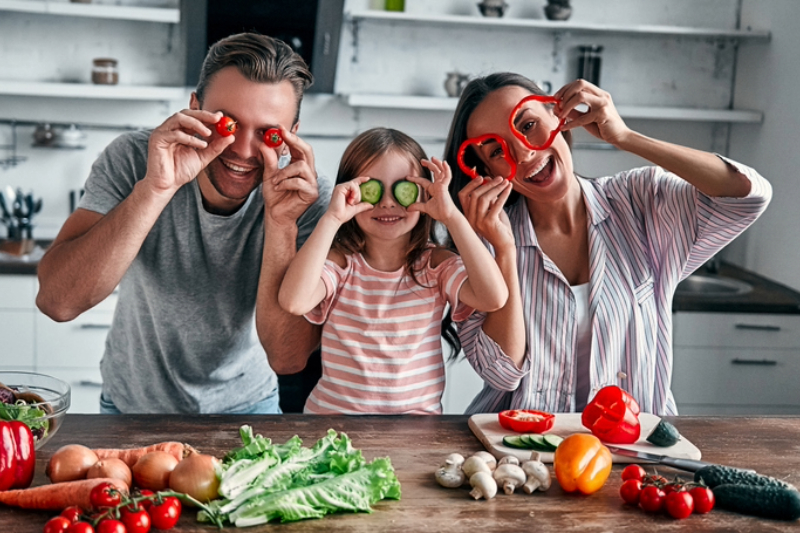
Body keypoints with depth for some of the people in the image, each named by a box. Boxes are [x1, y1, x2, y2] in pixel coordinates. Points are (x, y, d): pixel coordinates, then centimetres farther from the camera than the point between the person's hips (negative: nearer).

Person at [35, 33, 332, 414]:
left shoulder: (309, 199, -19)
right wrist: (156, 187, -36)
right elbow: (57, 301, -29)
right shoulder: (132, 159, -18)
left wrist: (281, 223, -32)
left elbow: (287, 358, -23)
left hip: (243, 404, 0)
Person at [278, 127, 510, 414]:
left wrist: (451, 216, -16)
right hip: (333, 415, -3)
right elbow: (293, 301, -22)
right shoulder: (340, 262, -3)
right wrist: (331, 219, -20)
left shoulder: (437, 265, 0)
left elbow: (494, 297, -17)